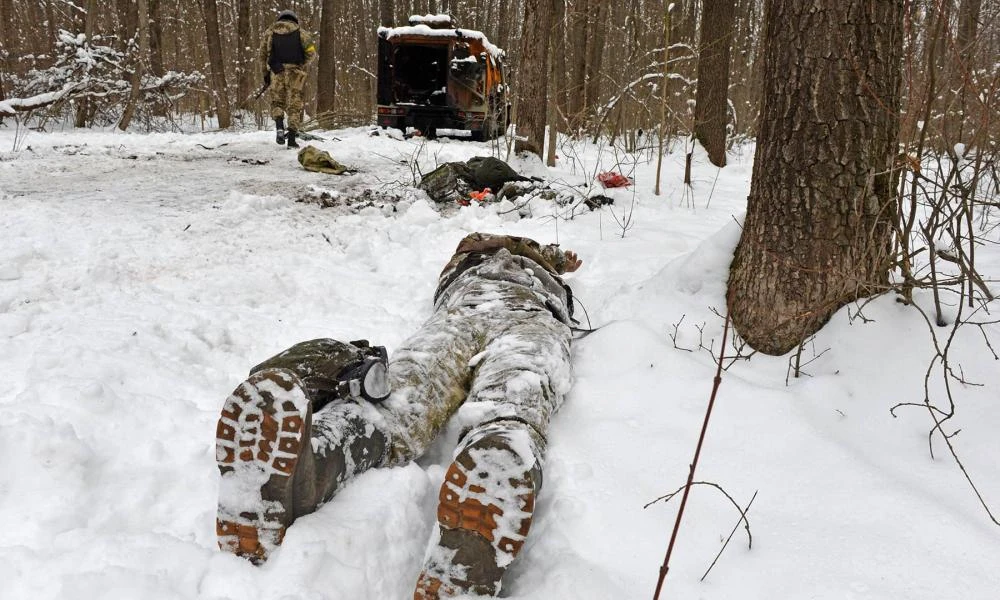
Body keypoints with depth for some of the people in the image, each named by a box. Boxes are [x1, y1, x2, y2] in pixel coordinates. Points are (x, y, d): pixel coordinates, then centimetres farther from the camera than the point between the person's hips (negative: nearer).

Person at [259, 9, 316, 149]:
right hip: (295, 71, -1)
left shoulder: (270, 31, 16)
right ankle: (291, 139, -1)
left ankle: (279, 127, -14)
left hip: (276, 71, 1)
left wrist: (266, 73, 19)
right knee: (294, 105, 4)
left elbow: (263, 54, 13)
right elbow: (311, 52, -1)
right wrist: (303, 65, 10)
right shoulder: (300, 32, 11)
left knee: (277, 102, 13)